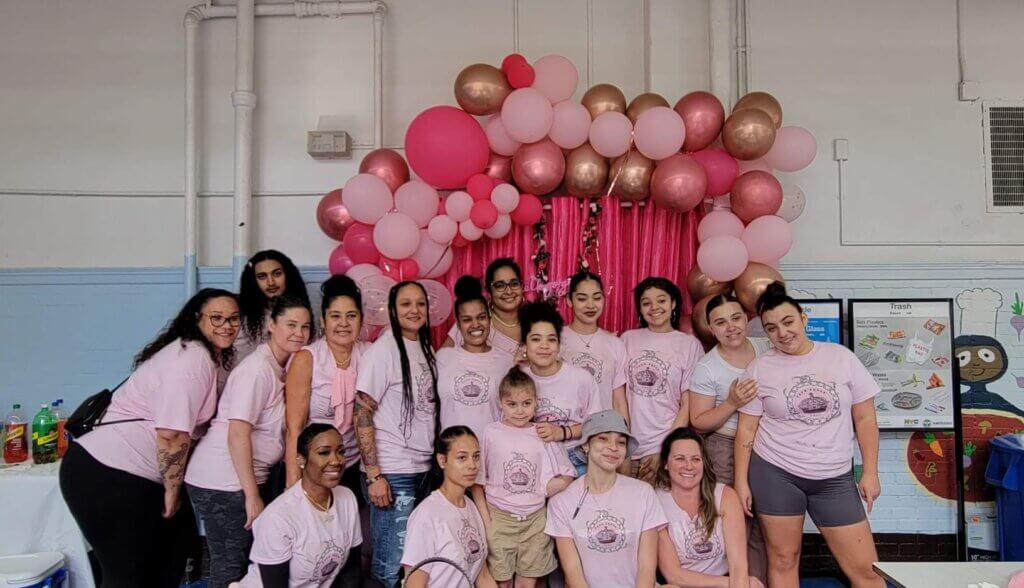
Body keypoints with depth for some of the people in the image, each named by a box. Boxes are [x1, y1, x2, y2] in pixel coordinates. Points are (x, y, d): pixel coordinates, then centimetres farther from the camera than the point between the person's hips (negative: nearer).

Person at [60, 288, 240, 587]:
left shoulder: (210, 356, 12)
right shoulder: (192, 357, -20)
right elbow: (171, 434, -25)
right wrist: (172, 489, -13)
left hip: (139, 471, 10)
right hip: (107, 474, -10)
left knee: (177, 535, 19)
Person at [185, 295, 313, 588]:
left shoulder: (279, 368, 9)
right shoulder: (258, 368, -18)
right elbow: (237, 434, -23)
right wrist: (252, 496, -22)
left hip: (242, 479, 9)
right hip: (223, 482, -9)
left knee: (247, 560, 16)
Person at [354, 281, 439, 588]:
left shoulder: (426, 349, 10)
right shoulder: (383, 350, -10)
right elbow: (362, 415, -13)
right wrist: (374, 475, -17)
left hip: (425, 469, 7)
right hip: (393, 473, -6)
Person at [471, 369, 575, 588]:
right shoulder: (491, 433, -4)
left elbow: (569, 474, 10)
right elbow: (477, 481, 0)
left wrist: (556, 484, -10)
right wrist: (486, 521, -4)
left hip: (535, 518, 2)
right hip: (499, 517, -2)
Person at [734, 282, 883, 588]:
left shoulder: (841, 357, 1)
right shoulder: (759, 368, -1)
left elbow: (864, 418, 5)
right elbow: (746, 429, 1)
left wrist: (870, 473, 2)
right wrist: (741, 481, -2)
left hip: (835, 478, 1)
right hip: (774, 473, -1)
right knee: (783, 559, 6)